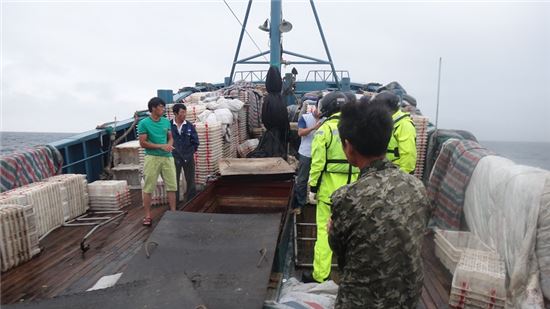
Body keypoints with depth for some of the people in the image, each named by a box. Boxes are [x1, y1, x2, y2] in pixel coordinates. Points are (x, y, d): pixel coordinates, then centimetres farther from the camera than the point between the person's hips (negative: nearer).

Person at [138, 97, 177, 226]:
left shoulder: (166, 121, 7)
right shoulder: (144, 123, -7)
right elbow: (143, 143, -10)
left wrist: (169, 145, -7)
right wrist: (161, 146, -15)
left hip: (167, 157, 5)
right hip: (152, 157, -4)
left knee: (171, 186, 7)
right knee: (148, 188, 1)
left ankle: (173, 212, 18)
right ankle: (148, 216, 12)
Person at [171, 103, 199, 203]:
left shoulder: (190, 126, -1)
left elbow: (195, 142, 3)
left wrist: (191, 151, -1)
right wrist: (171, 151, -1)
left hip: (188, 158, 2)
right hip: (174, 158, -2)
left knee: (190, 181, 10)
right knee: (174, 182, 8)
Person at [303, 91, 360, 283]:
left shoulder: (325, 129, -8)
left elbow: (318, 162, -12)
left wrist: (313, 187, -2)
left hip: (329, 188, -4)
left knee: (325, 231, 3)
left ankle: (320, 276, 10)